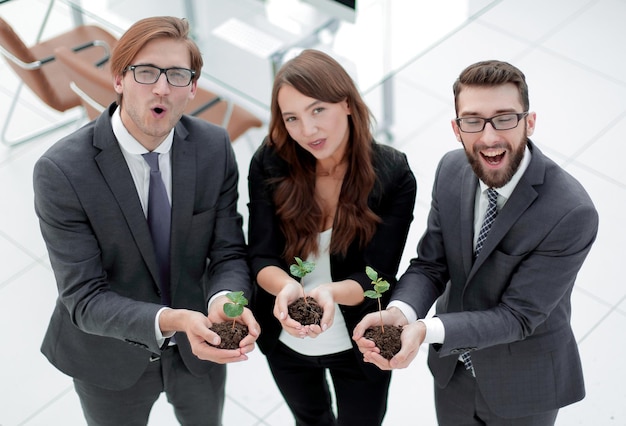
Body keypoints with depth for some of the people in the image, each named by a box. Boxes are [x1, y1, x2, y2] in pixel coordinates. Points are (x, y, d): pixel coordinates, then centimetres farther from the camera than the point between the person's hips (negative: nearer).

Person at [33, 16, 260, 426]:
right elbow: (85, 299, -27)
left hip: (199, 346, 3)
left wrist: (224, 301, -35)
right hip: (111, 359, -3)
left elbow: (229, 254, -11)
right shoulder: (61, 171, -27)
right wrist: (170, 322, -44)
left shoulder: (215, 147, -15)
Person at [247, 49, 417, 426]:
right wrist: (287, 287, -41)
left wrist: (331, 292, -43)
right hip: (284, 341, 2)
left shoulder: (394, 176, -22)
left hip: (358, 346, -2)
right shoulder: (270, 164, -17)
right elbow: (262, 257, -18)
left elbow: (376, 276, -22)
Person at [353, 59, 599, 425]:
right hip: (452, 367, 4)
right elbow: (430, 265, -9)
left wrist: (426, 330, -39)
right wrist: (400, 312, -31)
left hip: (523, 388, -4)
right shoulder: (452, 170, -13)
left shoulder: (572, 213, -32)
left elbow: (518, 315, -28)